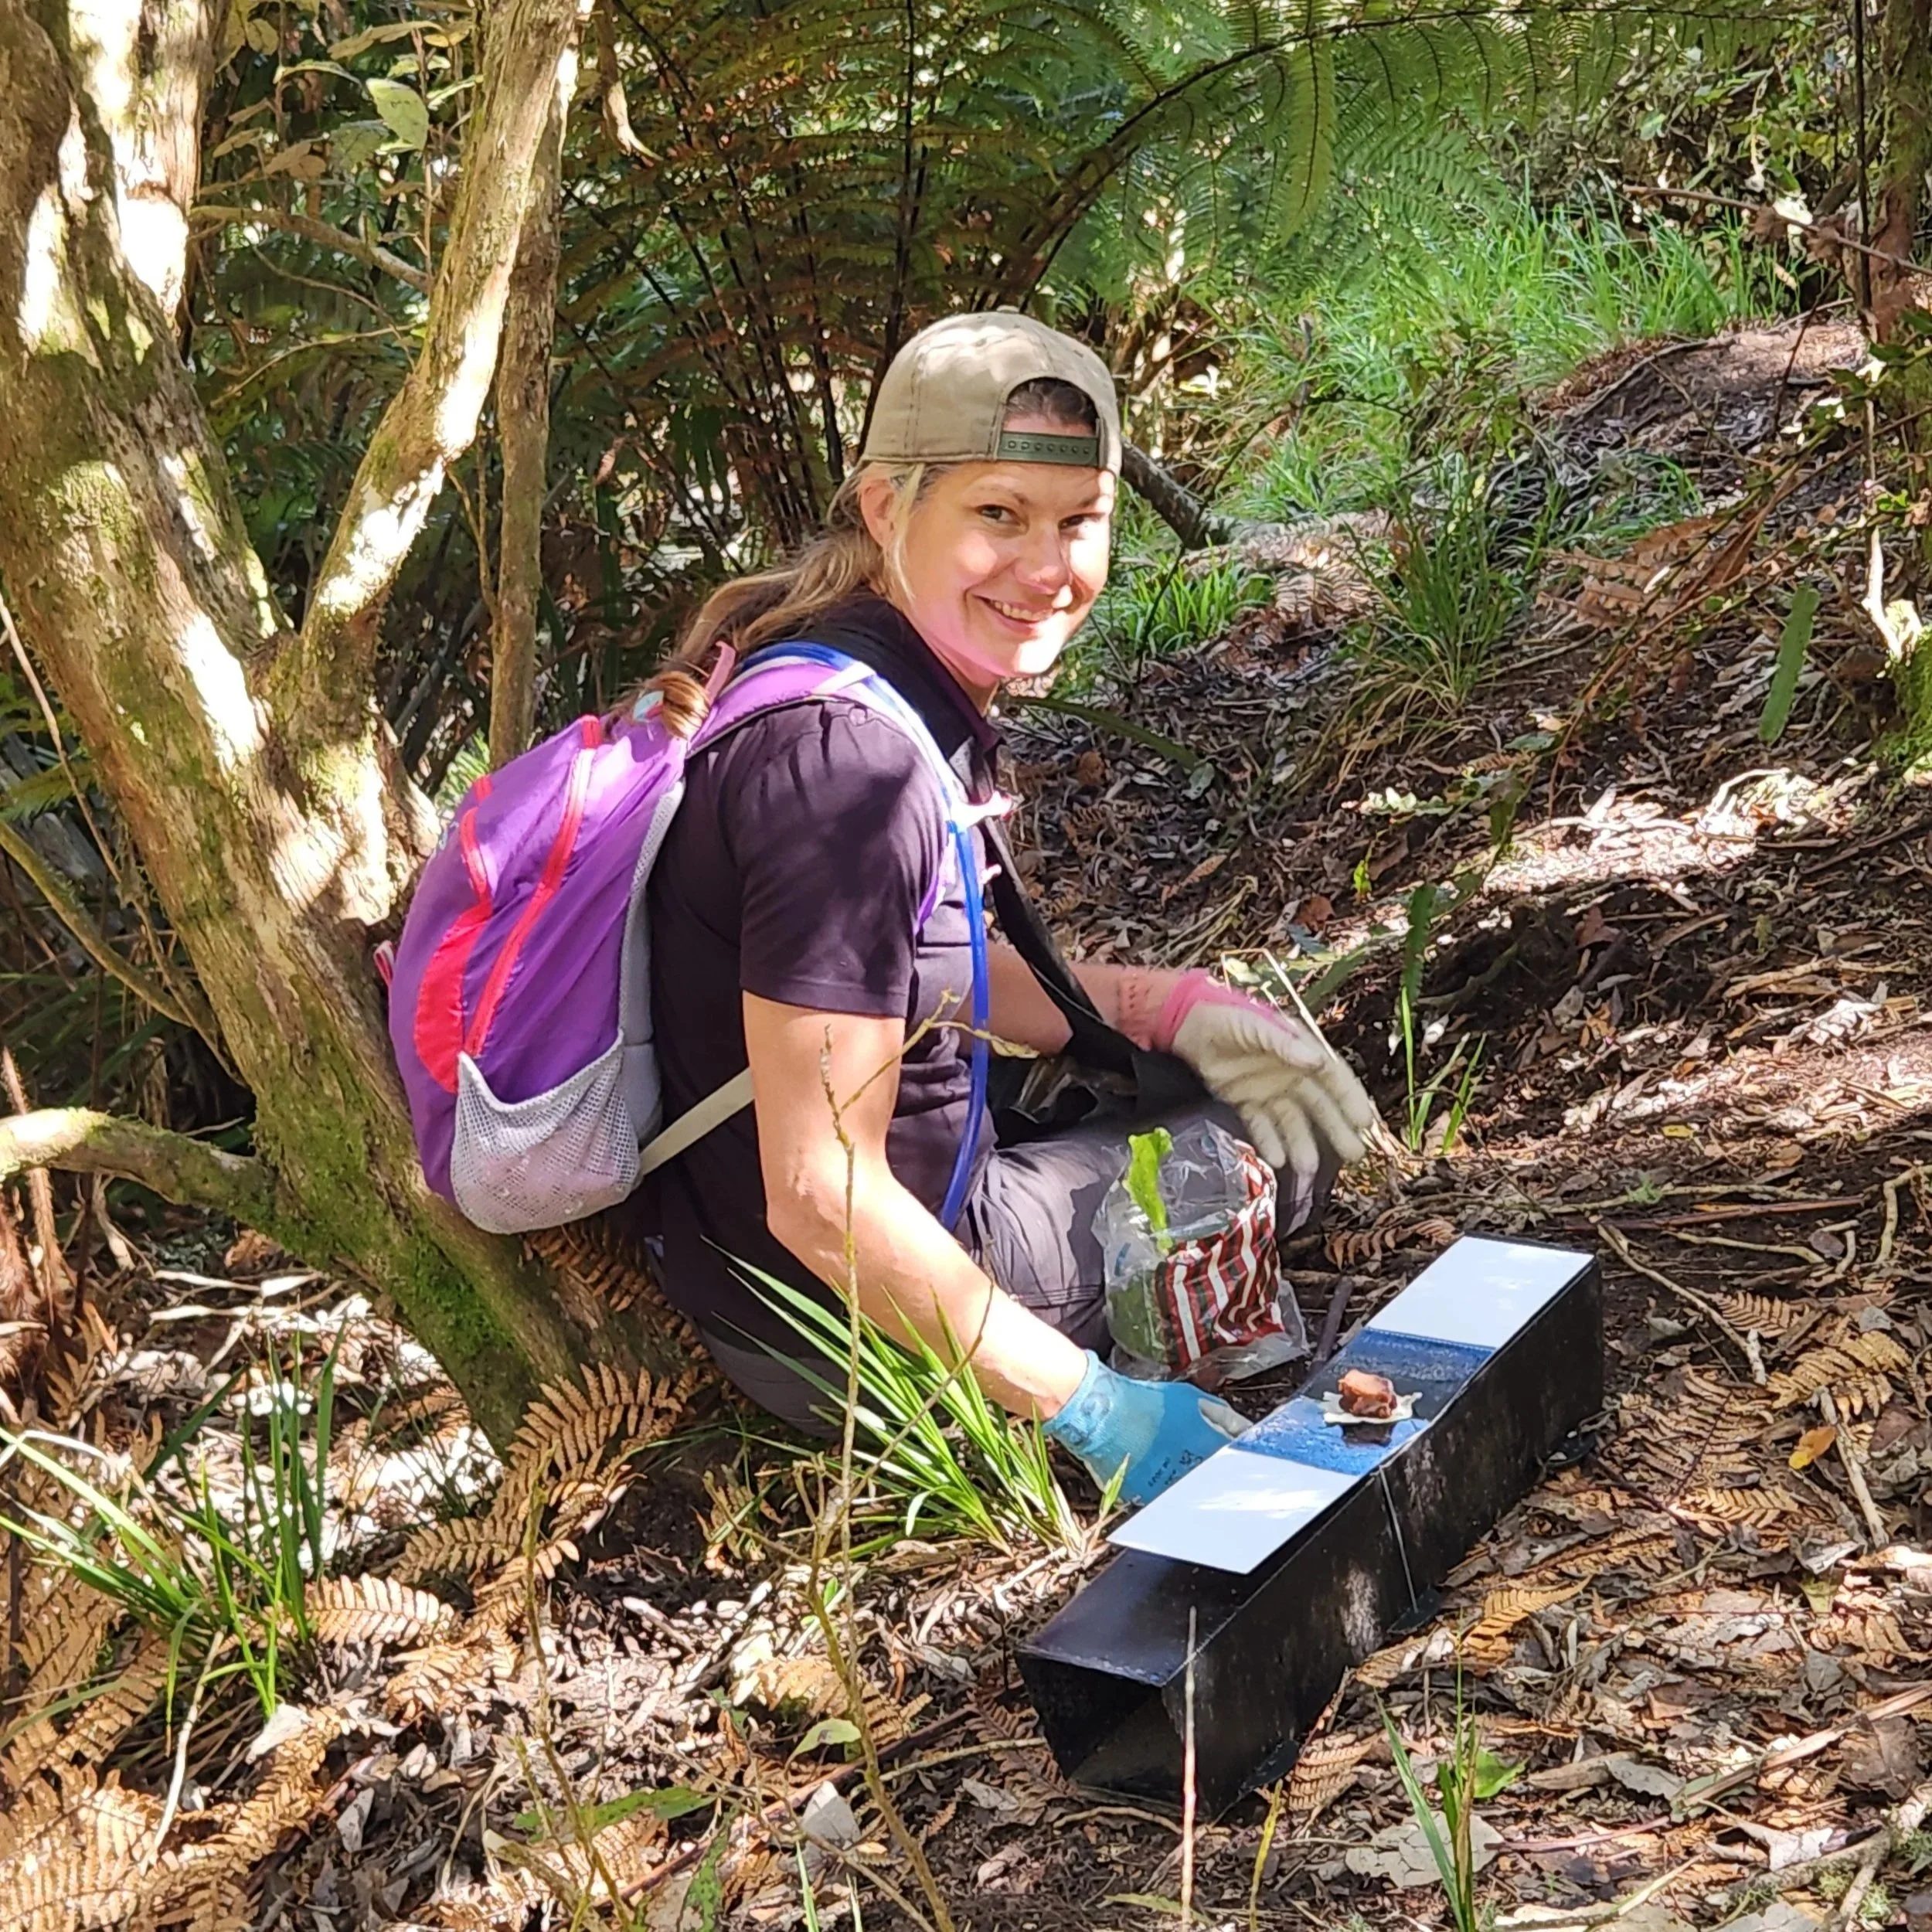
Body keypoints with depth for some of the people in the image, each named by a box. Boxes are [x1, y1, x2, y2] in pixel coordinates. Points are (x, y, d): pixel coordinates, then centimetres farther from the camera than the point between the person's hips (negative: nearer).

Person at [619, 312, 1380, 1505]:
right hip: (842, 1316, -9)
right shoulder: (850, 759, -30)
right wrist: (1093, 1407, -22)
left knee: (1285, 1086, 25)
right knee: (1286, 1143, 7)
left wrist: (1169, 1007, 0)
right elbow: (823, 1199, -30)